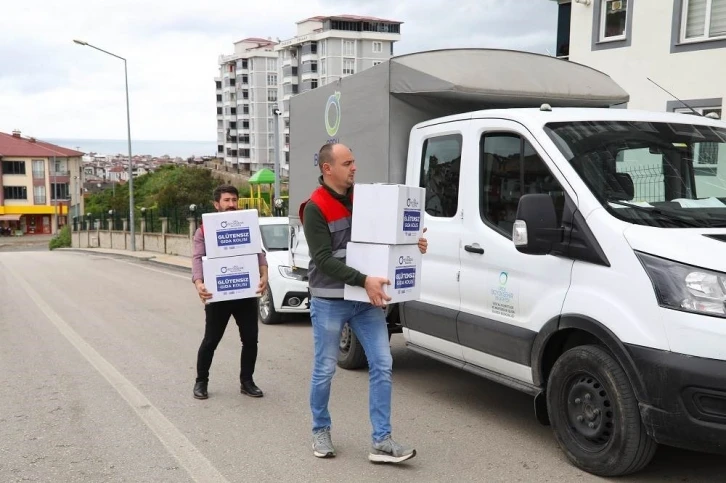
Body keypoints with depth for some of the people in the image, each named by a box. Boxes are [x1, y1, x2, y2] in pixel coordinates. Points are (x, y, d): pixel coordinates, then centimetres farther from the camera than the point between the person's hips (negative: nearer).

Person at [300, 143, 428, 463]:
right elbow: (324, 260, -20)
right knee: (325, 370, 6)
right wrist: (363, 281, -30)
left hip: (366, 300, 6)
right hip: (329, 302, -5)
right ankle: (321, 431, 28)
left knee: (382, 365, 0)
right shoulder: (315, 208, -11)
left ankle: (381, 441, 6)